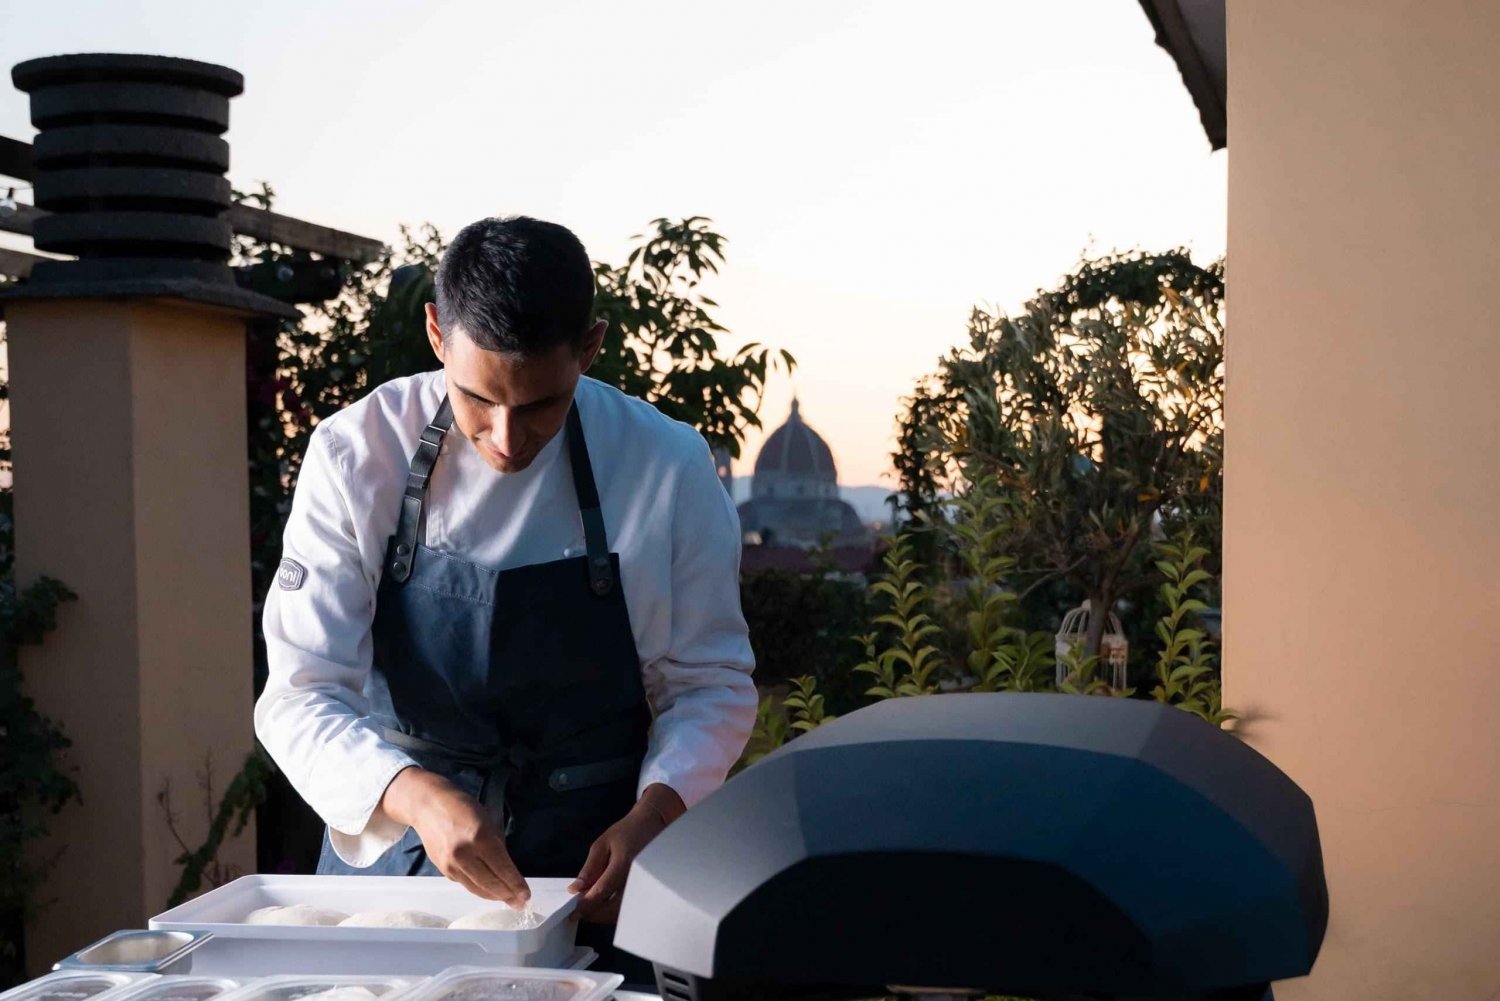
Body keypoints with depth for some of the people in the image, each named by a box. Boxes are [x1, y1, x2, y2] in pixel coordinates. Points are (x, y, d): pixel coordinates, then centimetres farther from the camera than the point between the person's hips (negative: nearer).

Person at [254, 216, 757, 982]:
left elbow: (710, 685, -3)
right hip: (393, 855, 0)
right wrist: (420, 798, -32)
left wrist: (652, 814, -21)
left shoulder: (668, 467, -12)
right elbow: (302, 696, -15)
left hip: (590, 876, 0)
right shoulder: (358, 455, -13)